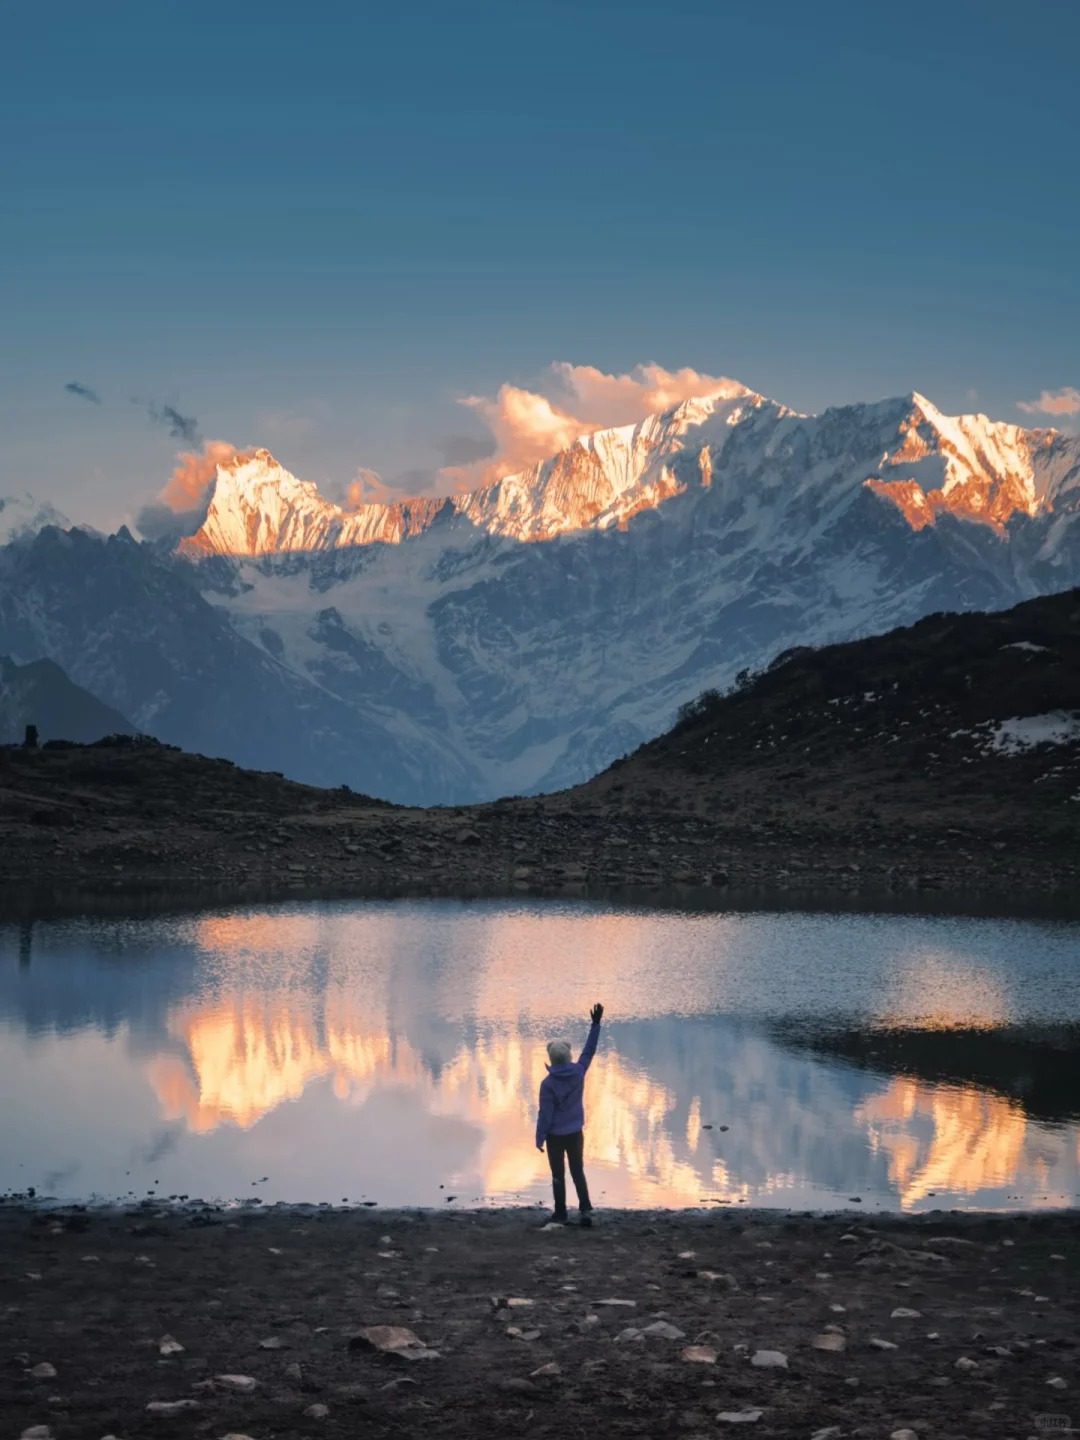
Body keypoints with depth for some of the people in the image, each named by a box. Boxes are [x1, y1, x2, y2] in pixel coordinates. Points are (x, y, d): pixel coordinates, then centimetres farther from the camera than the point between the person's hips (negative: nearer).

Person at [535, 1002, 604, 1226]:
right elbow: (589, 1050, 6)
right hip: (575, 1133, 4)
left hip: (555, 1135, -4)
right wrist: (596, 1024, 12)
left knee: (558, 1175, 8)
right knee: (578, 1172, 12)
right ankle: (585, 1209, -2)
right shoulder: (578, 1071, -8)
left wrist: (539, 1139, -4)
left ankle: (560, 1214, 13)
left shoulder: (548, 1083, -18)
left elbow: (545, 1114, -15)